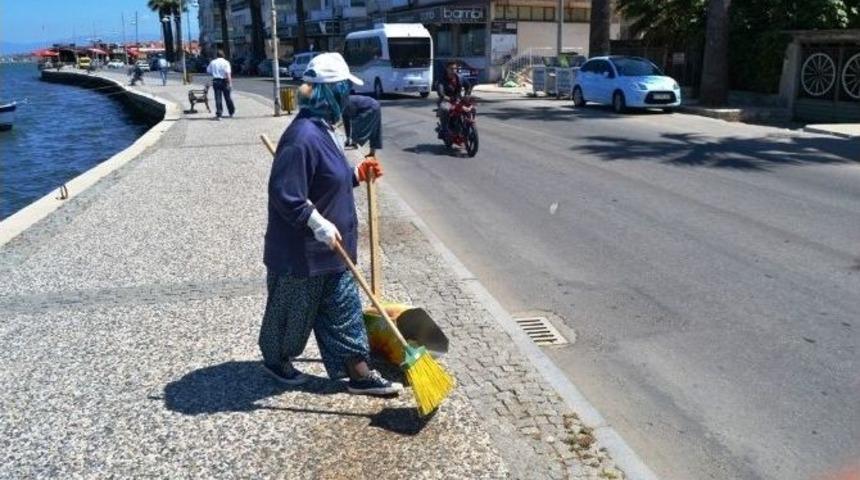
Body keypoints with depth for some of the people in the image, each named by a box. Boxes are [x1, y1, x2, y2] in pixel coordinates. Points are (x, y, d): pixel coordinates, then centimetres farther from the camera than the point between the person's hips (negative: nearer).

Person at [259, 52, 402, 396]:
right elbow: (285, 195, -28)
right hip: (302, 251, -9)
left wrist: (357, 175, 9)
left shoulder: (322, 130, 7)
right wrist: (318, 223, -29)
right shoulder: (303, 136, -26)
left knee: (344, 309, 12)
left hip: (330, 248, 9)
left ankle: (358, 373, 21)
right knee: (294, 310, 13)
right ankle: (275, 358, 39)